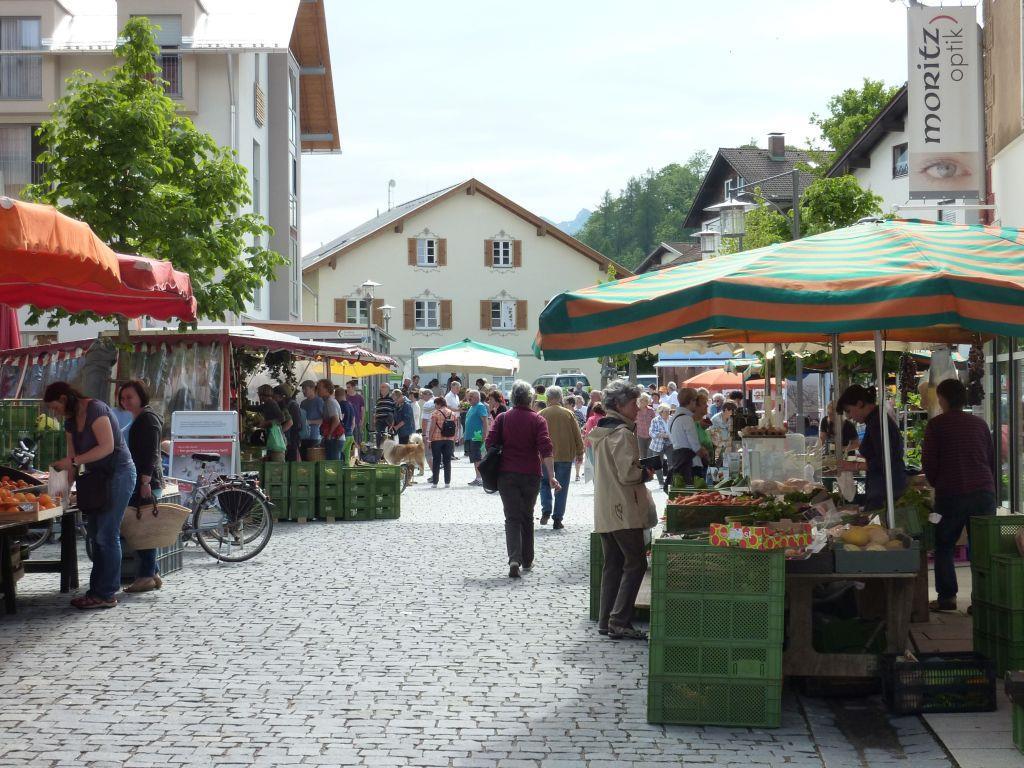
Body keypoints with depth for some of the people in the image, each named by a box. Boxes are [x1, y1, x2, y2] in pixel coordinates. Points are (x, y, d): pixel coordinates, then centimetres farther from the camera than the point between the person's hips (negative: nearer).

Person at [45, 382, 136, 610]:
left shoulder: (96, 409, -16)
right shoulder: (71, 422, 11)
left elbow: (107, 447, -23)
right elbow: (74, 457, 11)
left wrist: (73, 461, -24)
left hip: (118, 473, -9)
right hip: (98, 477, 9)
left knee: (107, 535, -9)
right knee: (95, 534, 9)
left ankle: (106, 594, -4)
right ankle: (97, 590, 14)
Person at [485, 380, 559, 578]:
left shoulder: (502, 418, 1)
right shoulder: (537, 420, -4)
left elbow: (490, 443, -1)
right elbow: (546, 450, -13)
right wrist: (551, 477, -14)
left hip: (506, 475, 0)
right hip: (531, 476, 0)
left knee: (512, 518, -1)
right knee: (527, 517, 16)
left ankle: (514, 559, -21)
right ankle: (527, 560, 25)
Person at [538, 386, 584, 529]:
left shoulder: (541, 415, -4)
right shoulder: (568, 414, -2)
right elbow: (577, 435, 1)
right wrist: (579, 453, 12)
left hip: (546, 456, 0)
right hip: (565, 456, 0)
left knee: (544, 483, 17)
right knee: (561, 487, 6)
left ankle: (546, 511, -2)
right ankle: (557, 519, 4)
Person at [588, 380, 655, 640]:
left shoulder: (601, 431, 14)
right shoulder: (622, 433, -16)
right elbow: (627, 473, -21)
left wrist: (640, 468, 17)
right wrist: (646, 473, -3)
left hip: (605, 510, 10)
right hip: (624, 510, -10)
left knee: (613, 565, 13)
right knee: (635, 564, -5)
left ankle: (606, 621, 15)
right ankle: (619, 622, -8)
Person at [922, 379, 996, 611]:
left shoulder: (936, 425, -1)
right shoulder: (980, 423, 11)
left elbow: (929, 462, -2)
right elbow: (992, 459, 15)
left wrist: (937, 485, 16)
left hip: (951, 494, -3)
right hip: (984, 492, 3)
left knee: (943, 547, 10)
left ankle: (947, 597, 6)